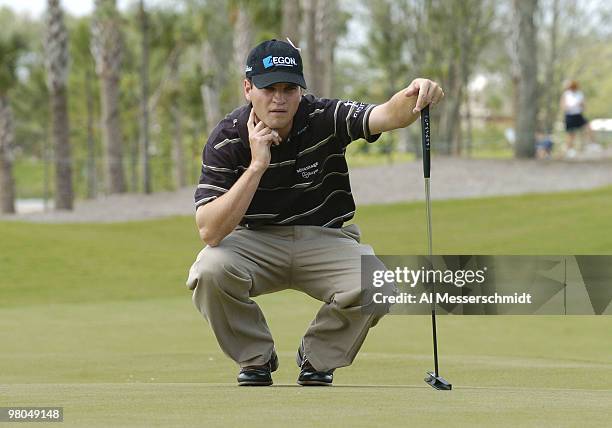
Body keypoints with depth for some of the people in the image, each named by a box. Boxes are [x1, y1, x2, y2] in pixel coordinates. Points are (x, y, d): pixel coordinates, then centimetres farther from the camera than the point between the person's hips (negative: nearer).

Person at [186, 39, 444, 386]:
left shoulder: (325, 118, -14)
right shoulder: (227, 140, -15)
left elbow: (388, 116, -32)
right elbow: (209, 231, -24)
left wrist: (415, 97, -57)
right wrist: (257, 165, -31)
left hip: (326, 240, 0)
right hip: (257, 243, 0)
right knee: (210, 270, -32)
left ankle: (318, 358, 3)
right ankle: (256, 358, -3)